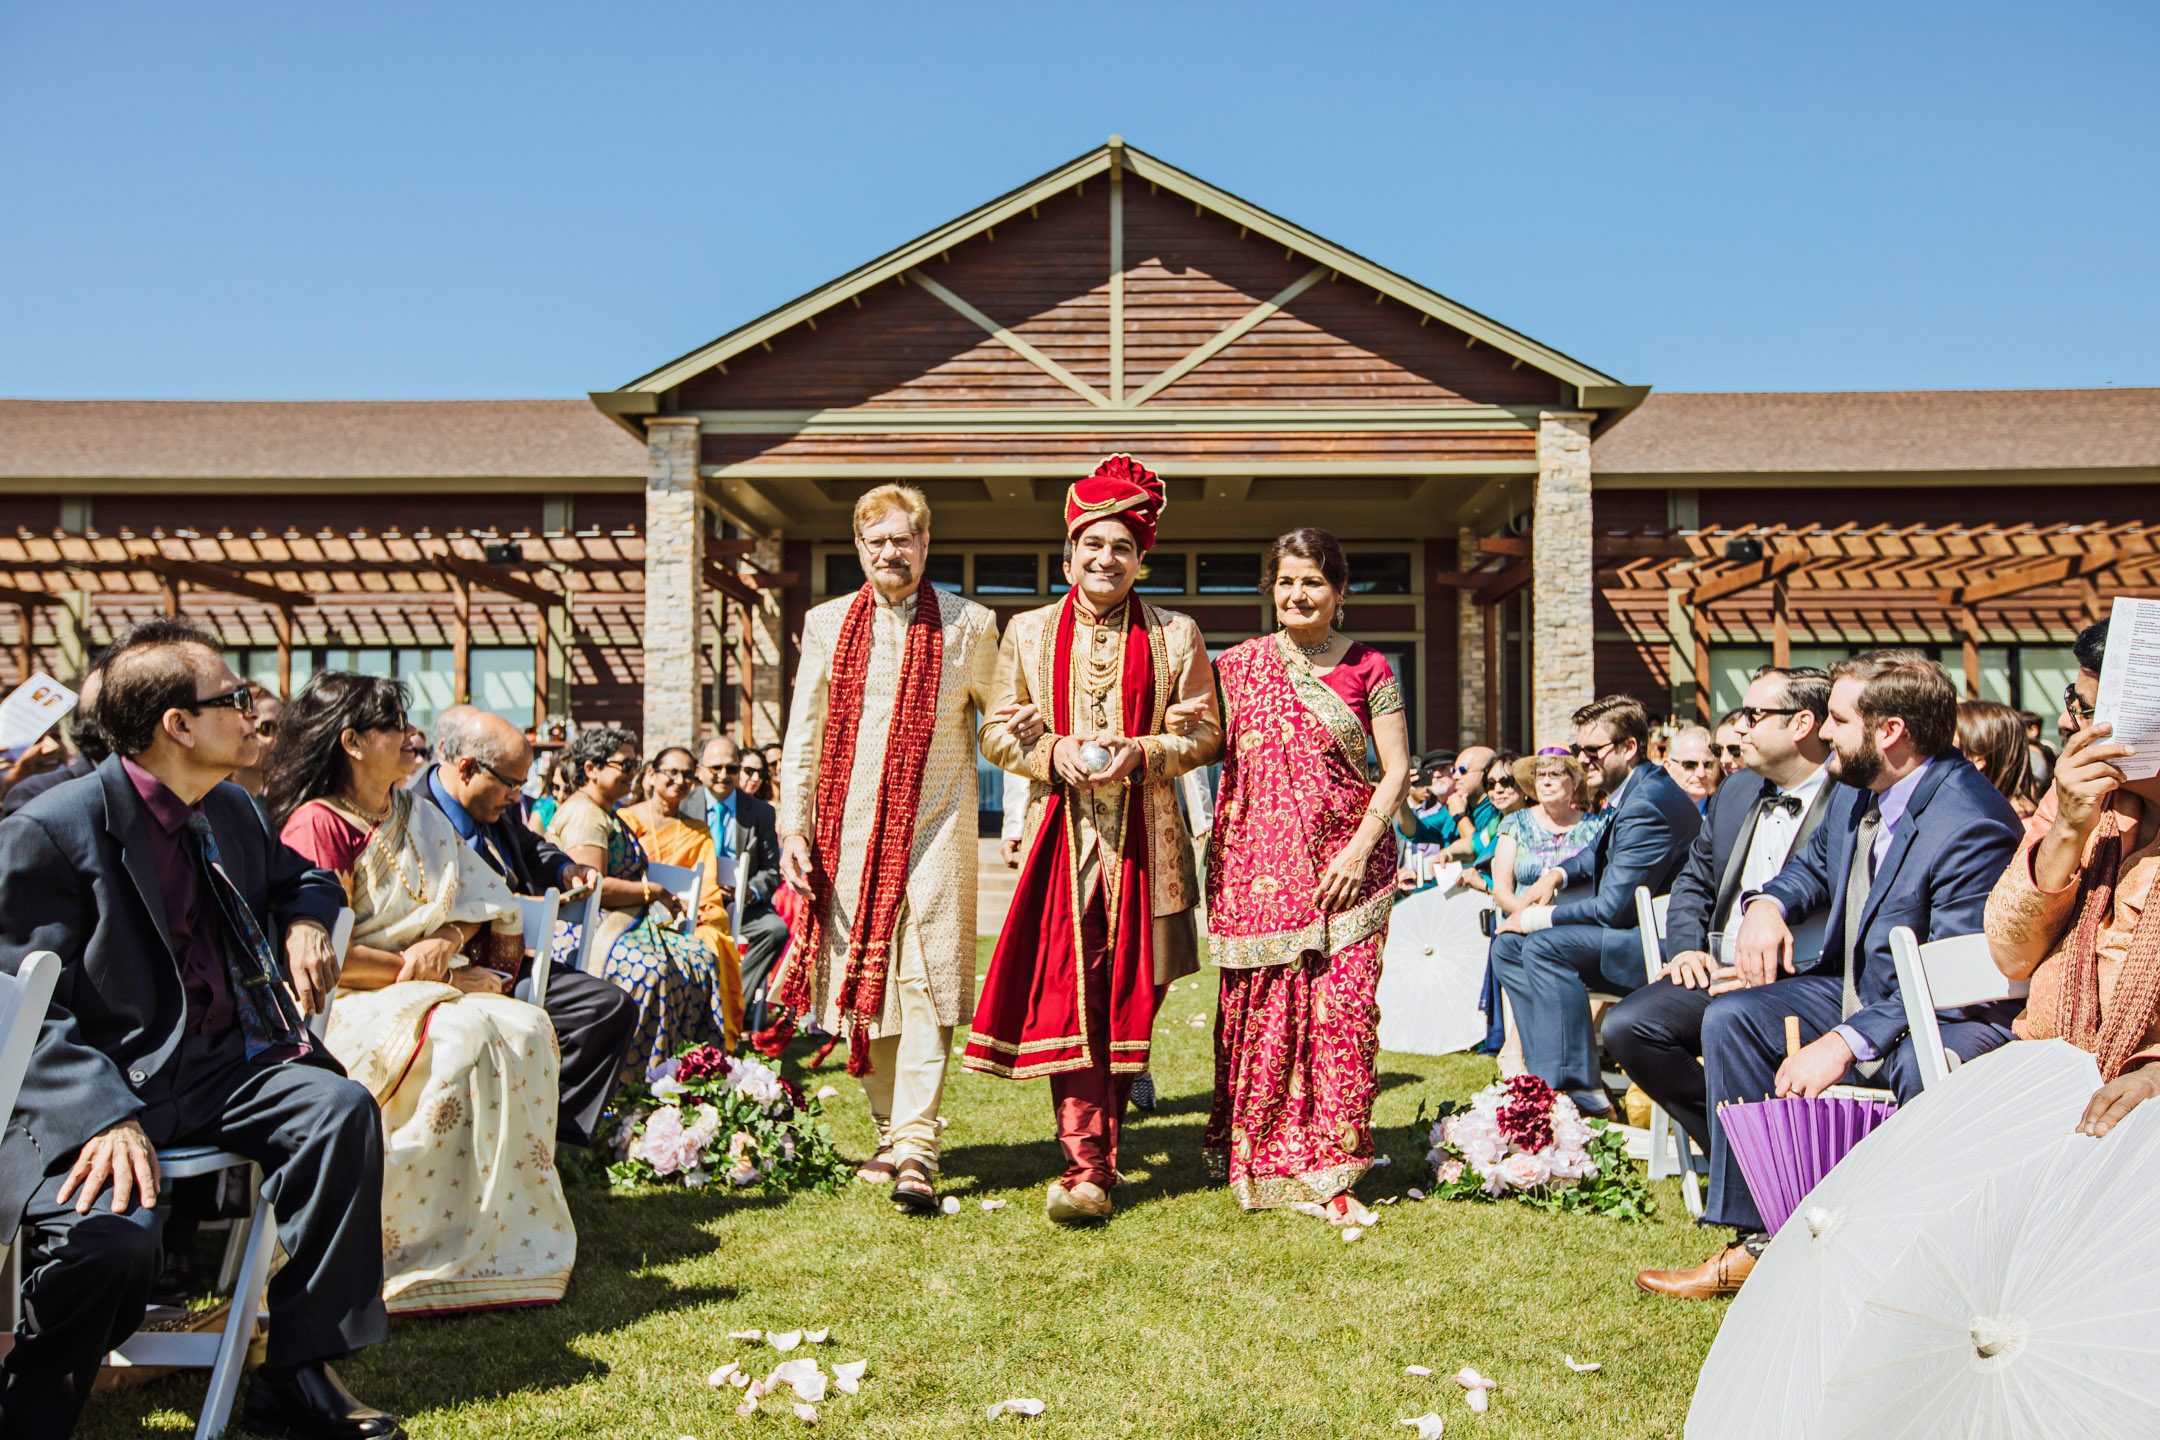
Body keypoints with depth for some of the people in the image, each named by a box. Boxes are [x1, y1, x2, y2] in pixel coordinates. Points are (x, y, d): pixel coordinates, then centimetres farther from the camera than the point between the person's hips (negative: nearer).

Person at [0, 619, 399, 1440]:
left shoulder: (230, 810, 10)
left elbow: (297, 875, 31)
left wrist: (305, 920, 5)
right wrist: (108, 1117, -30)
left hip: (219, 1062, 6)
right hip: (102, 1080, -6)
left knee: (343, 1111, -21)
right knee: (111, 1234, -33)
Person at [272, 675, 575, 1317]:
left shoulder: (416, 816, 16)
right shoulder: (317, 824, -10)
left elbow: (477, 901, 14)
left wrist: (448, 941, -10)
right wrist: (443, 976, -14)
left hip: (425, 992, 7)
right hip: (348, 1004, -7)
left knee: (527, 1028, -21)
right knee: (466, 1037, -33)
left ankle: (514, 1234, -18)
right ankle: (435, 1250, -23)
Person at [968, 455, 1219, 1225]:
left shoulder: (1175, 635, 7)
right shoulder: (1028, 632, 10)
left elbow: (1204, 735, 6)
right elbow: (997, 733, 10)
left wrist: (1137, 752, -12)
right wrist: (1054, 753, -9)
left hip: (1144, 840, 0)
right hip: (1060, 836, 0)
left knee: (1127, 997, 4)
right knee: (1065, 996, -7)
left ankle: (1100, 1152, 19)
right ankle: (1086, 1165, -4)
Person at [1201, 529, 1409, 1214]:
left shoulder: (1367, 668, 4)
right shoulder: (1240, 664, 8)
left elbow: (1396, 768, 1)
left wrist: (1360, 849, -9)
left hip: (1346, 865, -1)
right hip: (1259, 867, 1)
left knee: (1343, 1007, -5)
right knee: (1257, 1007, 2)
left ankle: (1329, 1165, 7)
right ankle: (1256, 1156, 19)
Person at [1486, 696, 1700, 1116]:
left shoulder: (1647, 804, -23)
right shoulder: (1635, 789, 10)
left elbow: (1613, 907, -24)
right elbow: (1601, 852, 30)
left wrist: (1537, 918, -13)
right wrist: (1557, 873, 10)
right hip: (1638, 929, 11)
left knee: (1544, 945, -27)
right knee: (1507, 945, 4)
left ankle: (1579, 1089, -22)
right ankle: (1547, 1077, -2)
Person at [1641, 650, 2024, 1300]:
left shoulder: (1972, 824, -25)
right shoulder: (1856, 789, 2)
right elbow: (1816, 863, 23)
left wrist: (1847, 1042, -36)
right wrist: (1769, 904, -1)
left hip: (1958, 1018, -9)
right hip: (1857, 990, 9)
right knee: (1730, 1017, -5)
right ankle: (1758, 1237, -4)